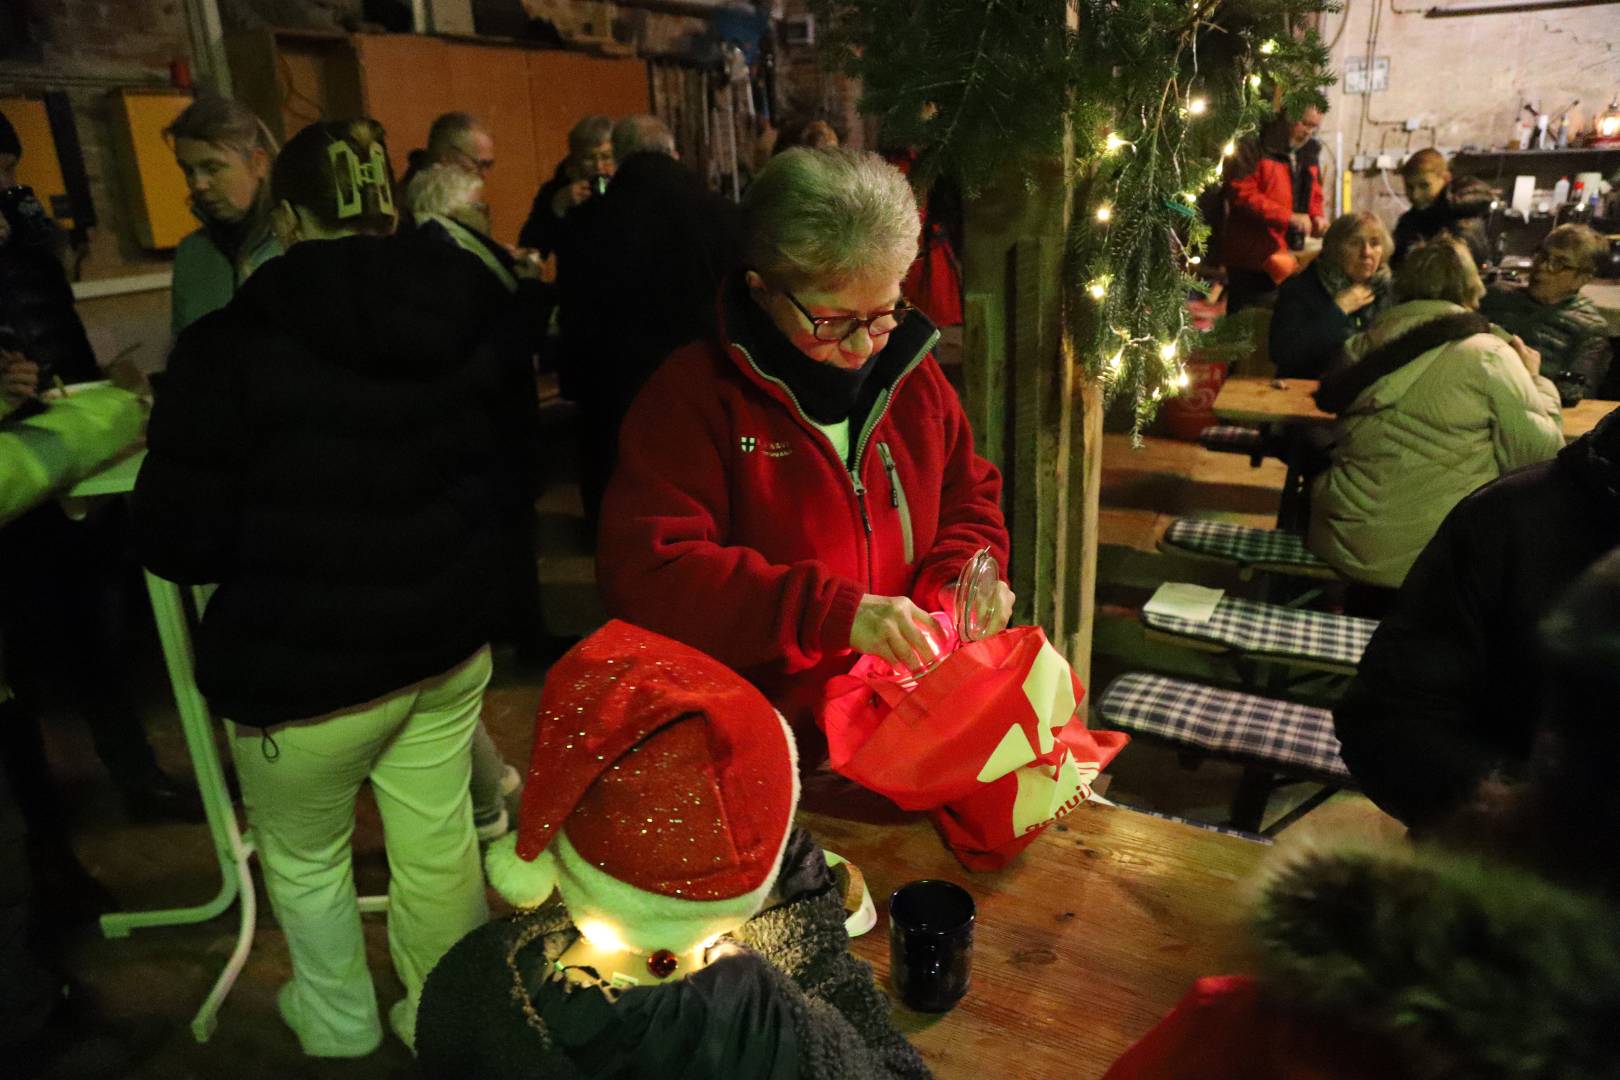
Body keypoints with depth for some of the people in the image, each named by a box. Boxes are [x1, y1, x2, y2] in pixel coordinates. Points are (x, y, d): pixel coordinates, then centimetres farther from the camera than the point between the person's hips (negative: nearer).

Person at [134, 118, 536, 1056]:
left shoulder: (235, 344, -17)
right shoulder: (479, 316, -2)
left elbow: (179, 543, -12)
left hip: (305, 664, -4)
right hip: (449, 637, 4)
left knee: (303, 855, 21)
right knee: (439, 845, 17)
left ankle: (339, 1021, 42)